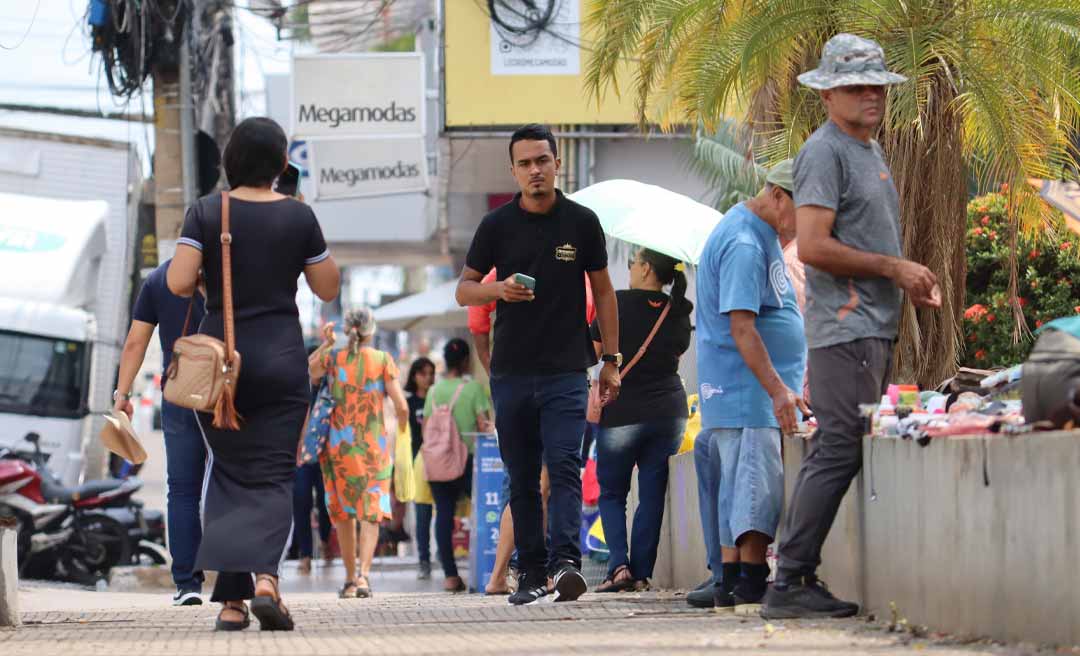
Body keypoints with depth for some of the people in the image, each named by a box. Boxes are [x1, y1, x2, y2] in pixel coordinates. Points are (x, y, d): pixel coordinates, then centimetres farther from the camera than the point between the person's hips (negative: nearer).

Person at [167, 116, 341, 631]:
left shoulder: (206, 212, -4)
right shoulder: (298, 216, -3)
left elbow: (178, 284, -12)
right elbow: (328, 288, 5)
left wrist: (206, 278, 9)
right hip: (280, 358, -1)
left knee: (228, 473, 11)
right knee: (273, 477, 2)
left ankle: (231, 598, 3)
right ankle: (265, 575, -24)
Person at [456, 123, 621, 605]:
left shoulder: (581, 222, 5)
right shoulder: (498, 225, 5)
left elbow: (603, 291, 11)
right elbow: (463, 290, 10)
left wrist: (610, 359, 6)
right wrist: (500, 289, -12)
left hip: (566, 370, -2)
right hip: (511, 371, 2)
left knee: (564, 465, -15)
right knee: (522, 479, 5)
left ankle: (566, 560, -26)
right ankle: (532, 572, 10)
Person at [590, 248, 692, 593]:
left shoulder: (619, 303, -9)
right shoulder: (678, 312, 3)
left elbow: (592, 353, -4)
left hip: (621, 412, -3)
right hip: (669, 410, 3)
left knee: (612, 493, 9)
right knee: (652, 494, 6)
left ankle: (619, 565, -8)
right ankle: (641, 573, 2)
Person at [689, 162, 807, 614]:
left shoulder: (764, 236, 16)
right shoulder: (743, 245, -17)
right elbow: (741, 327, -24)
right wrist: (777, 389, -29)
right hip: (746, 388, -10)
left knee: (738, 485, 10)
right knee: (757, 480, -15)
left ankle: (731, 585, 12)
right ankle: (752, 589, -21)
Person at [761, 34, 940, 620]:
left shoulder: (870, 150, 20)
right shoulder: (825, 152, -10)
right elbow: (813, 247, -19)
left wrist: (909, 281, 11)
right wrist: (894, 268, -13)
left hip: (873, 326, 10)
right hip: (845, 327, -10)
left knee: (833, 455, 9)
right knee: (840, 452, -13)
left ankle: (795, 581, 11)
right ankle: (790, 584, -12)